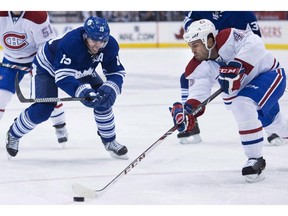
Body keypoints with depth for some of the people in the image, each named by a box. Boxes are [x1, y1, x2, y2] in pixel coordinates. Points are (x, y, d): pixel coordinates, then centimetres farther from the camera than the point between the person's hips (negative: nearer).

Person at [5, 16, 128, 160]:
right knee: (43, 110, -17)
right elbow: (62, 77, -45)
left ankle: (109, 141, 7)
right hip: (49, 67, -5)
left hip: (81, 70, 5)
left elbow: (116, 73, -18)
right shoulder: (70, 43, -43)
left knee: (104, 100, -12)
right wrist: (82, 91, -59)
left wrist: (109, 90, -39)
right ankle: (13, 134, 9)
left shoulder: (110, 45, -25)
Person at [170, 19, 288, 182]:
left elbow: (254, 43, -44)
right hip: (246, 85, 9)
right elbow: (199, 90, -24)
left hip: (271, 75, -8)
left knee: (243, 106, -29)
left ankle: (255, 159, -19)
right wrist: (187, 110, -43)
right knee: (270, 121, 25)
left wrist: (236, 66, -50)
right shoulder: (199, 68, -14)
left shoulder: (228, 38, -31)